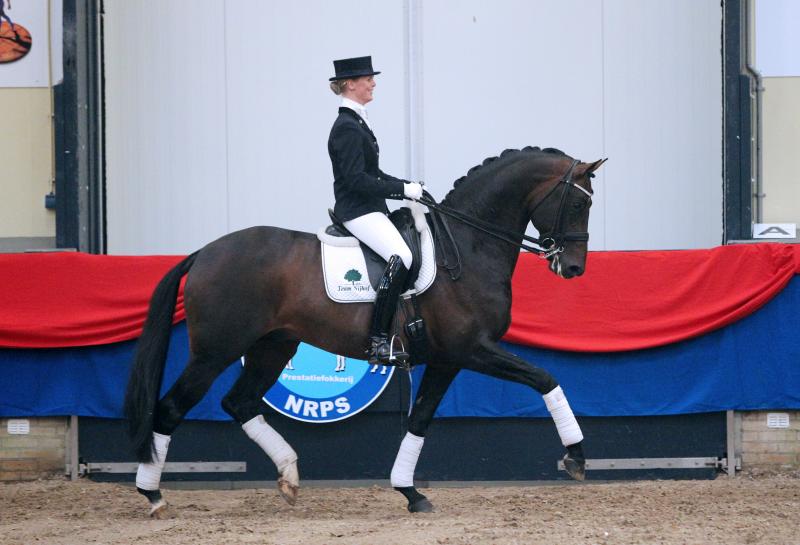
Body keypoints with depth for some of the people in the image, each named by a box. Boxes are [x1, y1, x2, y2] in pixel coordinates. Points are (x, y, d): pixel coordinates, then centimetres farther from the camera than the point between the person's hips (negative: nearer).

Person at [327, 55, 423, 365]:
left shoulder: (356, 124, 18)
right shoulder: (347, 128, -14)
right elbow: (357, 180, -21)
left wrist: (407, 186, 9)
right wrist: (403, 190, -17)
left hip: (371, 210, 11)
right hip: (357, 211, -11)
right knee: (401, 258, -28)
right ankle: (378, 341, -29)